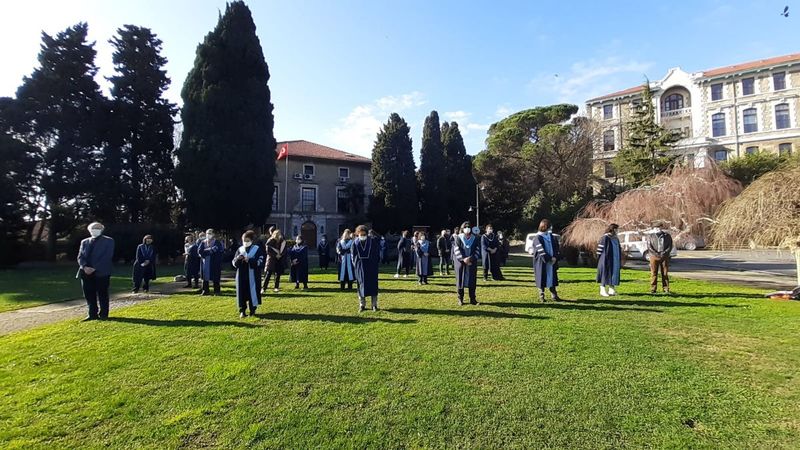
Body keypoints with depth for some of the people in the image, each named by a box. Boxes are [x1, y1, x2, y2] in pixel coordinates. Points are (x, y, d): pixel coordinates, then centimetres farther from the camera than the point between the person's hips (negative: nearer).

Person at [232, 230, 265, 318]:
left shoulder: (257, 249, 0)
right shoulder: (239, 249, 9)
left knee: (252, 292, 1)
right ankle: (242, 311, 14)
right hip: (241, 275, 3)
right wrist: (237, 259, -16)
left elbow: (260, 262, -8)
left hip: (252, 275, -3)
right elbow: (234, 263, 6)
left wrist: (249, 260, -21)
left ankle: (252, 310, 15)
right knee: (242, 293, 3)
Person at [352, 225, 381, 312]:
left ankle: (374, 305, 12)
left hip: (372, 267, -1)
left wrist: (377, 264, -5)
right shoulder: (355, 243, 1)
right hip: (360, 268, 1)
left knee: (373, 285, 3)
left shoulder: (373, 241, -4)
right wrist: (355, 264, -2)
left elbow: (377, 254, 0)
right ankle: (362, 305, 16)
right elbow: (353, 256, 7)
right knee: (361, 286, 6)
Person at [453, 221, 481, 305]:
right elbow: (457, 250, -8)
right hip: (460, 263, -1)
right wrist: (463, 259, -20)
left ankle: (472, 299, 11)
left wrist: (471, 258, -16)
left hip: (472, 263, 2)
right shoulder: (458, 238, -2)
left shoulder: (474, 238, 3)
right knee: (460, 280, 2)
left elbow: (477, 250, -1)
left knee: (472, 280, 3)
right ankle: (460, 299, 11)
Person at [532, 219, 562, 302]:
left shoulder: (553, 237, 10)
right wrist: (549, 259, -16)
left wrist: (555, 258, -9)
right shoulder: (538, 238, -7)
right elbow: (540, 250, -14)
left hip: (552, 262, 5)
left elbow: (557, 249, 7)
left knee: (552, 278, 7)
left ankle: (554, 295, 13)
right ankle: (541, 296, 10)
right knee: (542, 279, 1)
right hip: (542, 263, -5)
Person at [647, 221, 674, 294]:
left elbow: (670, 246, 5)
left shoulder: (667, 236, 12)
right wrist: (656, 254, -12)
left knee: (665, 273, 2)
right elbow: (649, 247, 1)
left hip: (665, 257, 1)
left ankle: (666, 289, 8)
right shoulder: (650, 236, 9)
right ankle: (652, 289, 2)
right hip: (654, 257, -1)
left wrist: (664, 253, -10)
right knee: (653, 273, -1)